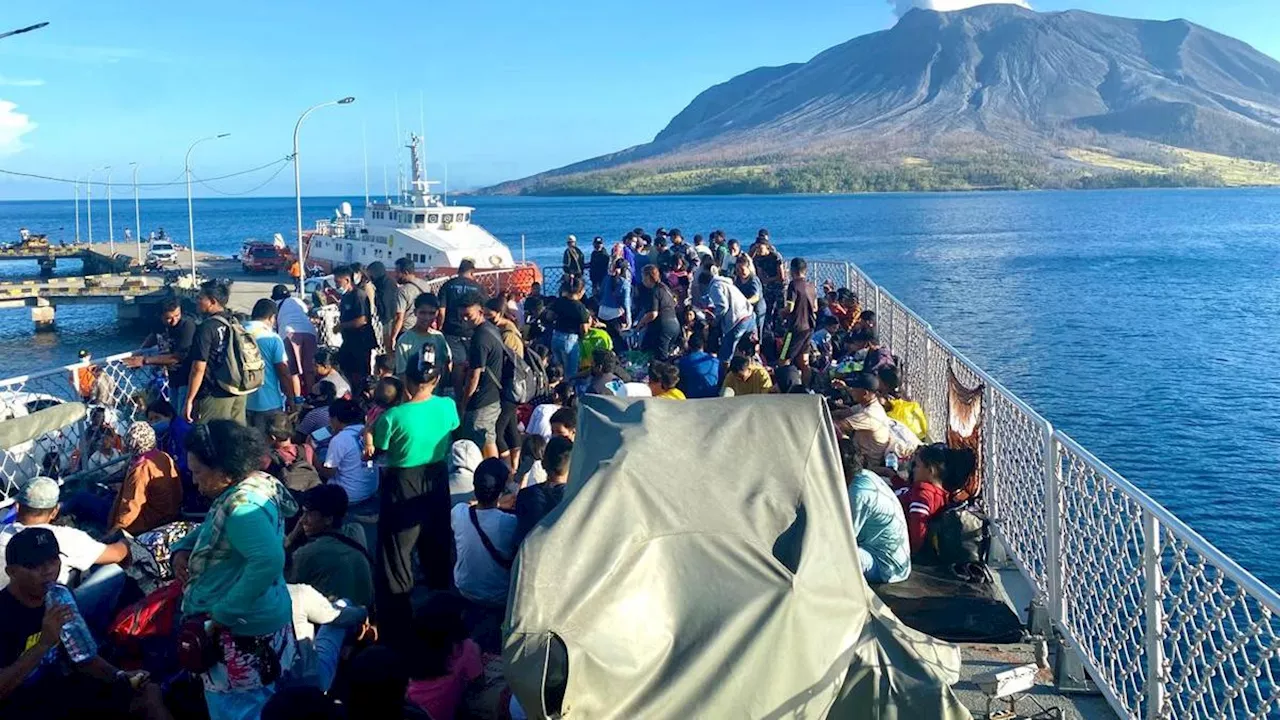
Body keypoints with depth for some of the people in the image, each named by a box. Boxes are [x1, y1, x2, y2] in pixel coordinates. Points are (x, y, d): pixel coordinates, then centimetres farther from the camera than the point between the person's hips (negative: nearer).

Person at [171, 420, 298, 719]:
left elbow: (268, 561, -39)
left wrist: (223, 613, -31)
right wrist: (183, 548, 3)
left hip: (242, 630, -10)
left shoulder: (243, 504, -26)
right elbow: (212, 529, 24)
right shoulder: (241, 490, 7)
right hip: (250, 625, 10)